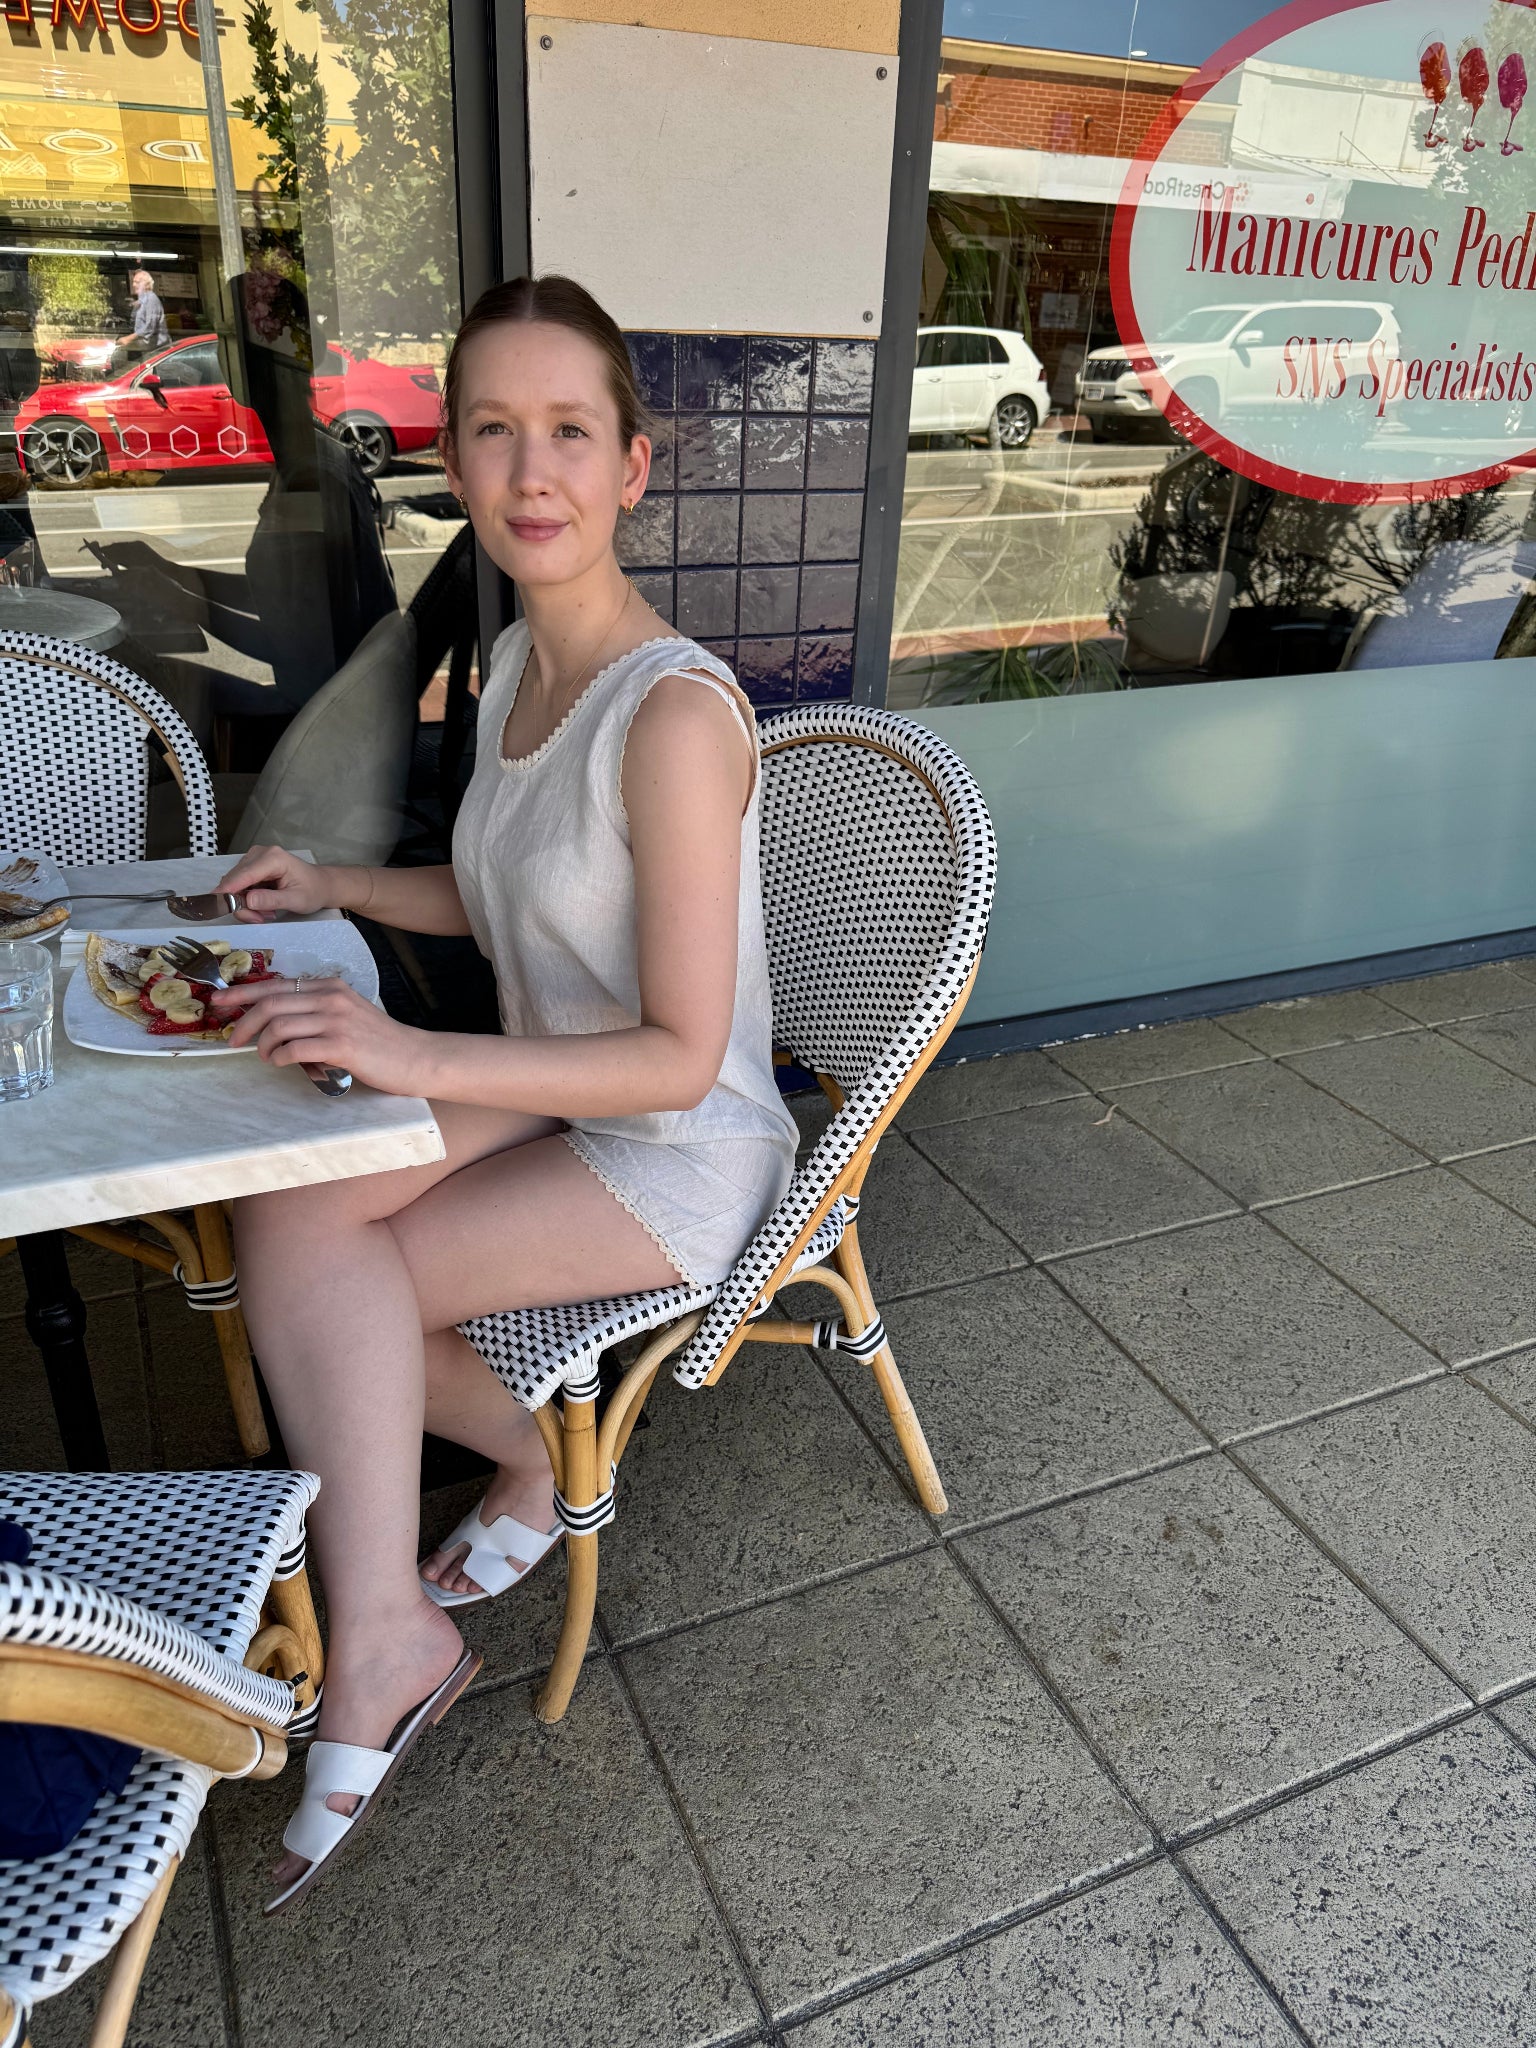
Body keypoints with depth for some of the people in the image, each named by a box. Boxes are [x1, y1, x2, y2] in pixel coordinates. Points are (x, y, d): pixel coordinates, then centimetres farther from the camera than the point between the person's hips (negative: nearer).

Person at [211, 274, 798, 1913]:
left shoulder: (674, 712, -24)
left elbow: (681, 1054, -24)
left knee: (307, 1265, -16)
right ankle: (530, 1456, 9)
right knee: (282, 1231, -12)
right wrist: (335, 888, 5)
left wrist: (416, 1058, -30)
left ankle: (381, 1643, 2)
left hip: (678, 1157, -7)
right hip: (549, 1096, 8)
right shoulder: (517, 660, 3)